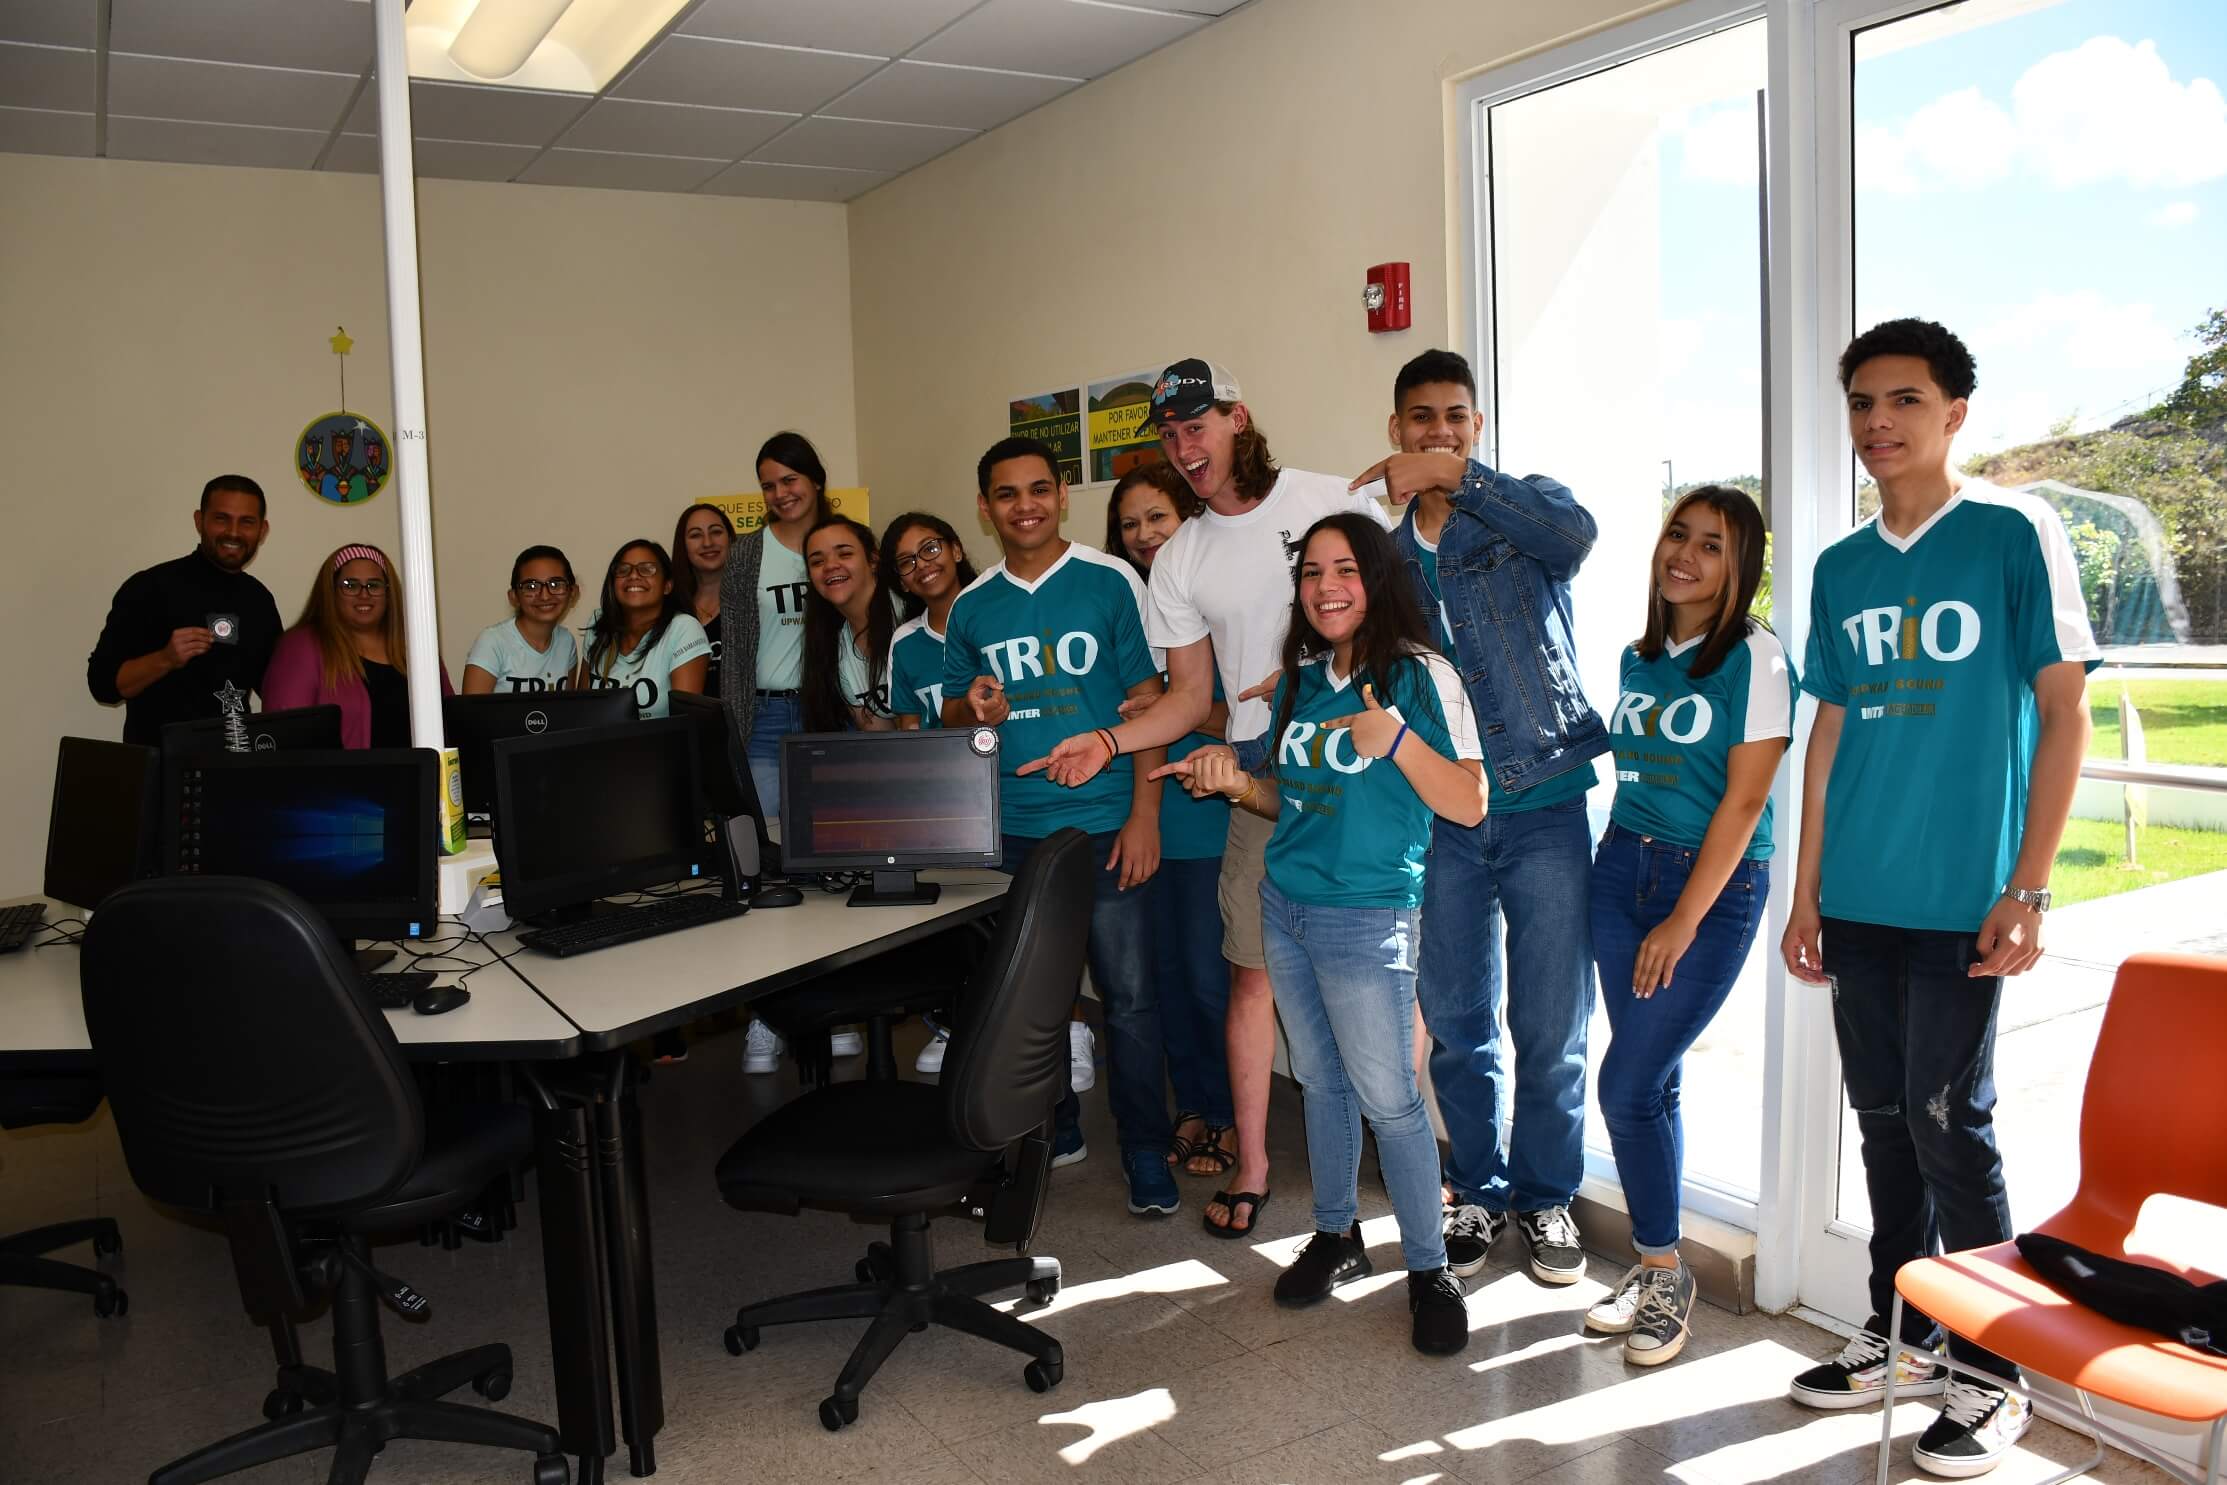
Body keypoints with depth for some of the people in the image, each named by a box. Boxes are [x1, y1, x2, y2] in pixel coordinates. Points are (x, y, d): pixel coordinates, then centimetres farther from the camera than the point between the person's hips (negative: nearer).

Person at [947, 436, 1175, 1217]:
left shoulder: (1111, 582, -2)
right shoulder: (971, 607, 8)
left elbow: (1147, 700, -2)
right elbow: (951, 713, 17)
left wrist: (1144, 815, -8)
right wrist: (972, 707, -8)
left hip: (1102, 822, -4)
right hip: (1011, 828, 4)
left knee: (1128, 992, -1)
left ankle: (1145, 1151, 13)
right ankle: (1052, 1128, 31)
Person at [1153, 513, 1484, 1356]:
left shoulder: (1421, 675, -8)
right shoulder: (1299, 679, 10)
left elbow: (1468, 805, -11)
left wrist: (1395, 737, -23)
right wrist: (1238, 783, 0)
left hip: (1368, 916, -6)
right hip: (1285, 905, 6)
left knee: (1387, 1098, -2)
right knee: (1320, 1081, 15)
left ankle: (1429, 1270, 13)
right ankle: (1336, 1235, 31)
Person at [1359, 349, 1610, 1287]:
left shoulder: (1524, 508, 0)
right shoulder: (1387, 551, 11)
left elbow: (1575, 532, -25)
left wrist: (1451, 478, -28)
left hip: (1544, 803, -3)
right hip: (1442, 815, 3)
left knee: (1550, 1027, 4)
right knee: (1455, 1023, 10)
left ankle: (1546, 1200, 23)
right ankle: (1480, 1195, 27)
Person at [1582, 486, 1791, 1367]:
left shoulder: (1755, 658, -9)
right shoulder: (1638, 658, 11)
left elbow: (1743, 801, -13)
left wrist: (1684, 922, -14)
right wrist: (1621, 859, 7)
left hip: (1714, 887, -5)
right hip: (1622, 871, 6)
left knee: (1626, 1085, -9)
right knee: (1651, 1082, 8)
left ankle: (1664, 1276, 10)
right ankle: (1658, 1270, 21)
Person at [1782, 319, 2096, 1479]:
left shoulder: (2015, 535, -4)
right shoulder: (1840, 569, 11)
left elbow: (2064, 711, -6)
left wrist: (2028, 889, -12)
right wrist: (1806, 892, 11)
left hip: (1960, 899, -5)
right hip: (1857, 900, 5)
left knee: (1947, 1122, -1)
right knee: (1884, 1118, 13)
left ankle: (1990, 1371, 16)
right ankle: (1900, 1334, 28)